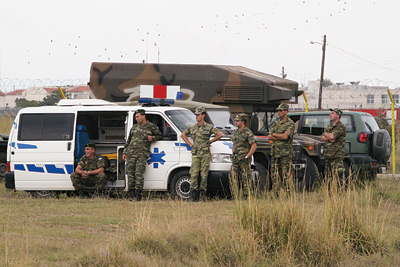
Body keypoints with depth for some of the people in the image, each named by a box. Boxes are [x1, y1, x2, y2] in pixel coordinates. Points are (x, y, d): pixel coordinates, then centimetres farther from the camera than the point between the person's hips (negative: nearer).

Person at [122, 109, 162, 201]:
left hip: (142, 154, -5)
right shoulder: (134, 127, 20)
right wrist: (124, 152, 18)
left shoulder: (151, 127, 6)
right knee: (130, 173, 0)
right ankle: (131, 192, 4)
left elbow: (159, 135, 15)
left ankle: (138, 193, -10)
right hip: (131, 154, 5)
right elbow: (128, 141, 24)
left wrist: (153, 138, -6)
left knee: (139, 174, -11)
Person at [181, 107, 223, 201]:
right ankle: (194, 194, -7)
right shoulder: (192, 128, 10)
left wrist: (210, 142, 2)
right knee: (194, 174, -7)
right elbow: (183, 135, 24)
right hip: (195, 154, 2)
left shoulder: (209, 127, 0)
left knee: (204, 174, -3)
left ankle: (202, 192, 3)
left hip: (205, 154, -2)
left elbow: (220, 135, 1)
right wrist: (190, 144, 12)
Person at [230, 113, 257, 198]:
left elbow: (254, 146, -14)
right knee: (233, 177, 0)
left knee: (245, 179, -2)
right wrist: (233, 155, 13)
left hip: (244, 160, -7)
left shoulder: (248, 133, -11)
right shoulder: (236, 132, 14)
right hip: (235, 160, 7)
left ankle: (246, 196, 3)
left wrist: (247, 156, -15)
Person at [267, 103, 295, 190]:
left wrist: (274, 135, -3)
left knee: (286, 175, -7)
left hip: (285, 153, -7)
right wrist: (280, 137, -8)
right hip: (275, 152, 7)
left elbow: (285, 136, -18)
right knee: (275, 174, 6)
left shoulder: (290, 123, -5)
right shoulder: (276, 123, 15)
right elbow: (269, 137, 8)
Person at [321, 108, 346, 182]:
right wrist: (328, 138, -10)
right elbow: (322, 138, 12)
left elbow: (332, 136, -21)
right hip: (328, 156, 9)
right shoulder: (329, 127, 20)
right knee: (328, 178, 8)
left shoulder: (340, 126, -8)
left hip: (337, 156, -9)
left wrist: (326, 134, 0)